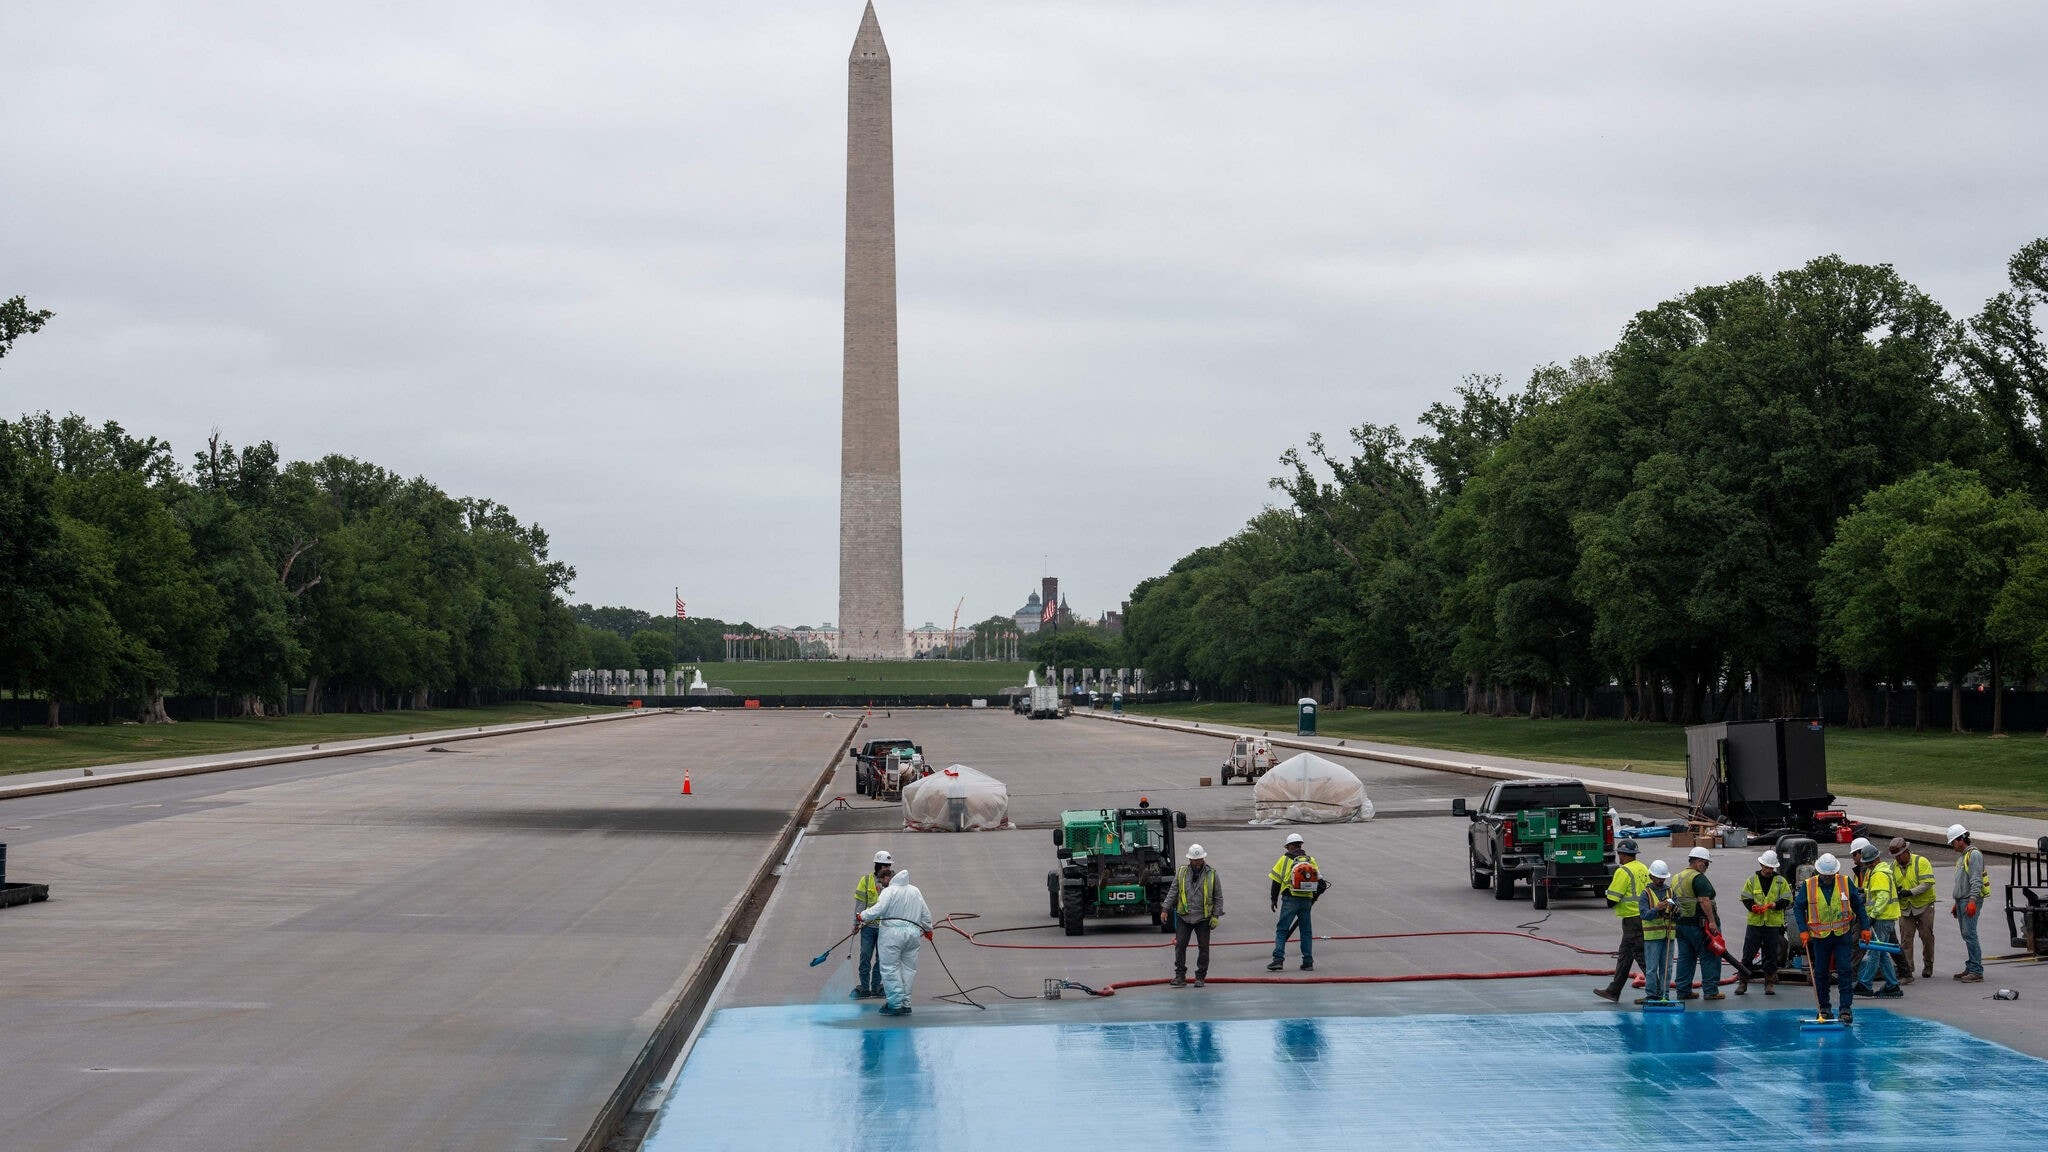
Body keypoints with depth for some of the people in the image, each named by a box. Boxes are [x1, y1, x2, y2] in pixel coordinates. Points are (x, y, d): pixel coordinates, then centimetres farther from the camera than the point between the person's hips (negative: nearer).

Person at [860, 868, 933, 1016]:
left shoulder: (889, 891, -7)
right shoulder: (915, 891, 12)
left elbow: (879, 909, -16)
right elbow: (925, 913, 17)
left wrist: (863, 916, -1)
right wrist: (928, 929, 31)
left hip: (893, 932, -6)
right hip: (914, 932, 6)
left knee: (890, 968, -2)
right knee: (908, 969, 10)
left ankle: (896, 1003, -5)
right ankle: (905, 1004, 12)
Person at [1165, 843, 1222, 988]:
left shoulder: (1211, 874, 1)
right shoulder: (1181, 872, 4)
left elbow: (1218, 897, 3)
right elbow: (1173, 892, 8)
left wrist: (1216, 916, -4)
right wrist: (1166, 909, 2)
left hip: (1203, 918, -1)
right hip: (1184, 917, 1)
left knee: (1203, 948, 4)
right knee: (1180, 945, -2)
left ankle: (1200, 977, 14)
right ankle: (1180, 976, 4)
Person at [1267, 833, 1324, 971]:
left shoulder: (1285, 859, 2)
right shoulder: (1311, 860, 12)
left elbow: (1276, 881, 1)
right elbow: (1321, 883, 10)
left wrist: (1274, 899, 10)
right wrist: (1313, 899, 21)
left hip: (1290, 899, -4)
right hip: (1306, 901, 4)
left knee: (1282, 930, -1)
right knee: (1306, 931, 11)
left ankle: (1278, 960, -13)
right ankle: (1308, 963, 10)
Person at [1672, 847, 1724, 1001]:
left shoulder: (1676, 878, 16)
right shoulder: (1698, 878, -12)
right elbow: (1704, 901, -20)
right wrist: (1712, 921, -22)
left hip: (1681, 923, 9)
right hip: (1698, 923, -9)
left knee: (1685, 958, 11)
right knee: (1709, 957, -3)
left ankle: (1683, 991, 11)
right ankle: (1710, 991, -4)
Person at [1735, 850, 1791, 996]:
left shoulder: (1780, 881, 5)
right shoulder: (1752, 880, 5)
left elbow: (1787, 900, 3)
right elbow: (1745, 898, 4)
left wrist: (1775, 905, -17)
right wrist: (1753, 906, -17)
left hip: (1773, 924, 0)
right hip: (1754, 923, 0)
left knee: (1771, 955, 5)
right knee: (1748, 954, 0)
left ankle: (1769, 983, 14)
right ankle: (1743, 982, 8)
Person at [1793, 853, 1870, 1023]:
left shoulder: (1846, 883, -3)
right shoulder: (1808, 886, -6)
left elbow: (1858, 905, 6)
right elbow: (1798, 907, 1)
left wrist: (1865, 927, 5)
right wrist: (1803, 930, -8)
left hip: (1843, 935, -1)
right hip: (1820, 937, 1)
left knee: (1845, 971, -6)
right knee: (1821, 972, 7)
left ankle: (1846, 1008, -3)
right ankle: (1824, 1008, 19)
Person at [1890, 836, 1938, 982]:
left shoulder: (1921, 862, -12)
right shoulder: (1894, 865, 5)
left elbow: (1927, 883, -20)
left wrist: (1910, 892, -28)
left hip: (1924, 905, -4)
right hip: (1905, 908, 4)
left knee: (1926, 936, 7)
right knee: (1906, 939, -3)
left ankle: (1928, 965, 29)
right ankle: (1906, 972, -4)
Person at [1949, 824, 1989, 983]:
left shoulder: (1974, 855, -10)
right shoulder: (1962, 857, 21)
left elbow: (1976, 881, -18)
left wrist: (1972, 901, -25)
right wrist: (1956, 904, 27)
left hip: (1971, 900, -10)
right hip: (1962, 901, 10)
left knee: (1969, 934, -13)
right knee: (1966, 935, 9)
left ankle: (1977, 971, -15)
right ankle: (1970, 968, 12)